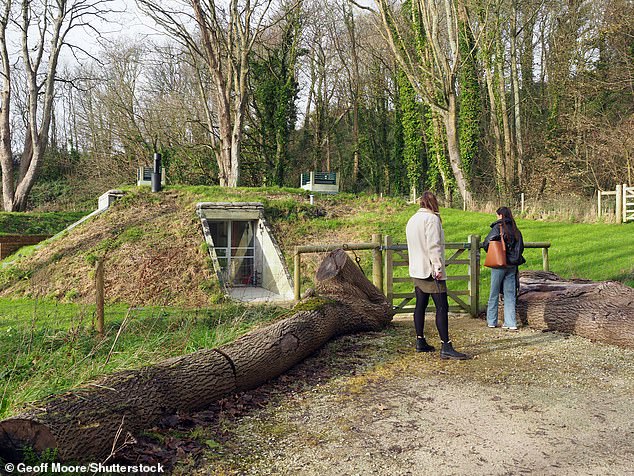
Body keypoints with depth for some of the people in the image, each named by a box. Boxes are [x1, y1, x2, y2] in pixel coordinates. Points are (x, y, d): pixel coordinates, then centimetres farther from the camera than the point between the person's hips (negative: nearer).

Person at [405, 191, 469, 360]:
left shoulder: (412, 220, 16)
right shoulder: (431, 218, -11)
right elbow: (433, 245, -19)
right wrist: (438, 267, -19)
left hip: (416, 271, 9)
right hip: (430, 271, -9)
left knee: (420, 305, 13)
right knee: (442, 308, -9)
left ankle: (420, 342, 19)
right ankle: (446, 347, -12)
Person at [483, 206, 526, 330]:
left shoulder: (498, 227, -11)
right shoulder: (515, 230, 6)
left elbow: (486, 243, -16)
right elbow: (521, 247, 10)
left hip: (499, 265, -5)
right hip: (512, 265, 5)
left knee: (494, 293, 8)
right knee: (510, 294, 9)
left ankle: (491, 321, 15)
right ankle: (511, 323, 6)